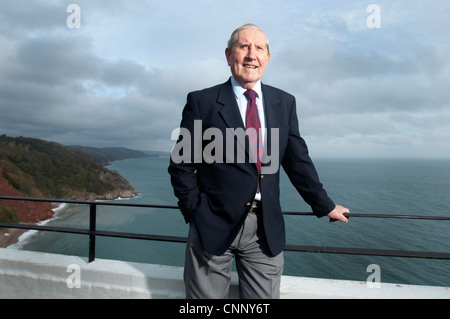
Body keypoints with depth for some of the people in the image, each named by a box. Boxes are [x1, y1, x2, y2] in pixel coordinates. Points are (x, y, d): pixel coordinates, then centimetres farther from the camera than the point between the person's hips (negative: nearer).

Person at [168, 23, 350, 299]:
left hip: (267, 229, 3)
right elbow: (181, 165, 0)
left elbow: (298, 161, 12)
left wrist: (325, 206, 14)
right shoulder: (201, 102, -2)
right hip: (214, 225, -2)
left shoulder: (285, 103, 9)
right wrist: (196, 213, -7)